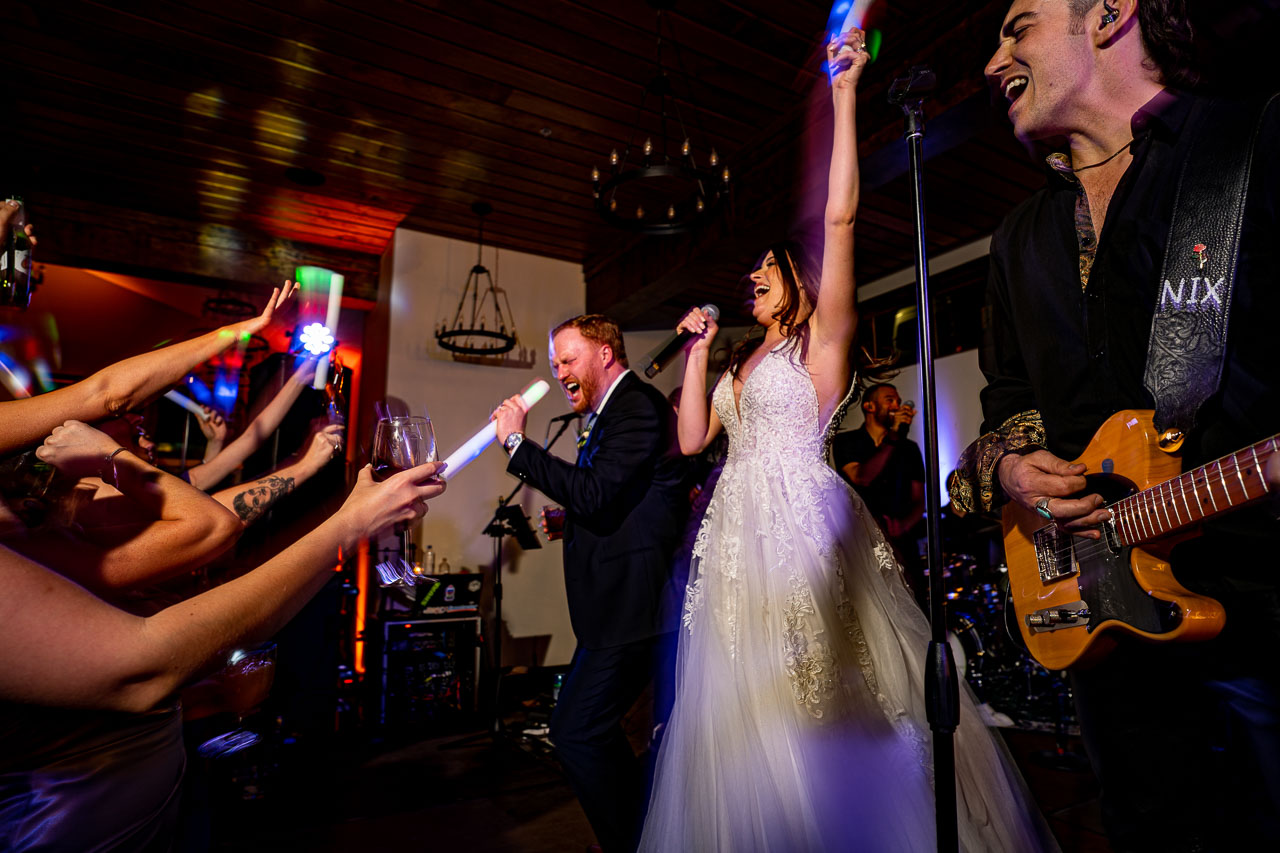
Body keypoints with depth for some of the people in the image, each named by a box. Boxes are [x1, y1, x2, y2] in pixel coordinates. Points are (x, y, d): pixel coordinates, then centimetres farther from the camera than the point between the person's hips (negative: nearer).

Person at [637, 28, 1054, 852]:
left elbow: (841, 218, -7)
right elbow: (692, 440, 13)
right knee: (749, 715, 11)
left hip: (802, 525, -7)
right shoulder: (742, 361, 21)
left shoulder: (823, 338, 3)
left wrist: (844, 96, -4)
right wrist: (699, 350, 15)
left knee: (826, 711, -1)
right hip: (739, 531, 7)